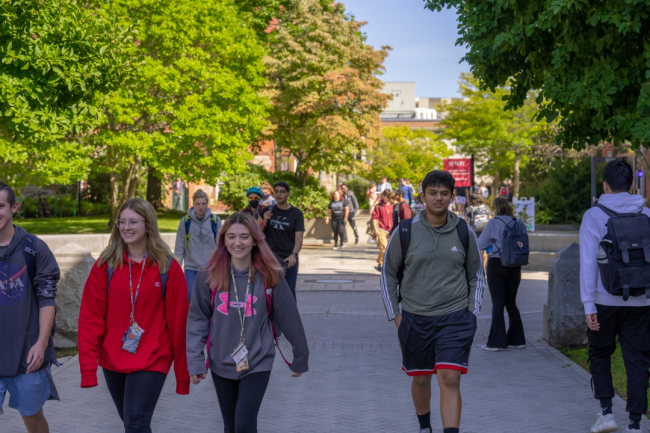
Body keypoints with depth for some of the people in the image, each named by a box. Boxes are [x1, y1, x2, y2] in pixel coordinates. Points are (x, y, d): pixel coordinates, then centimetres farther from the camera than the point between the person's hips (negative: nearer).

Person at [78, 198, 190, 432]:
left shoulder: (168, 267, -7)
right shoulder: (105, 265, -2)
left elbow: (178, 321, -4)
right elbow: (91, 316, -5)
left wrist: (182, 372, -2)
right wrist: (88, 364, -13)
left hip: (151, 360, -3)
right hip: (112, 360, 3)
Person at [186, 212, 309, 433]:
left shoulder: (269, 276, -9)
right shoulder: (209, 276, -7)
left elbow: (289, 318, -2)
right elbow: (197, 319, -3)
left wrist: (301, 357, 4)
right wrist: (195, 361, -9)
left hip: (257, 363, -2)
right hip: (221, 364, 2)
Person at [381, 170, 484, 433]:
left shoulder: (464, 232, 0)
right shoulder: (405, 231, -3)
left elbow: (476, 275, 12)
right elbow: (388, 275, 6)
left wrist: (472, 313, 5)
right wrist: (395, 315, 2)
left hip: (455, 319, -1)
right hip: (414, 319, 1)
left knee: (450, 379, -12)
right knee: (420, 379, 14)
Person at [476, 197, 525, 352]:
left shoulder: (493, 223, -10)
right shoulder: (519, 223, 2)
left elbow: (481, 244, -4)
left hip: (496, 265, -5)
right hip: (514, 266, 5)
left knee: (498, 304, -1)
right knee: (511, 303, 15)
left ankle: (496, 342, -1)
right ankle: (517, 339, 17)